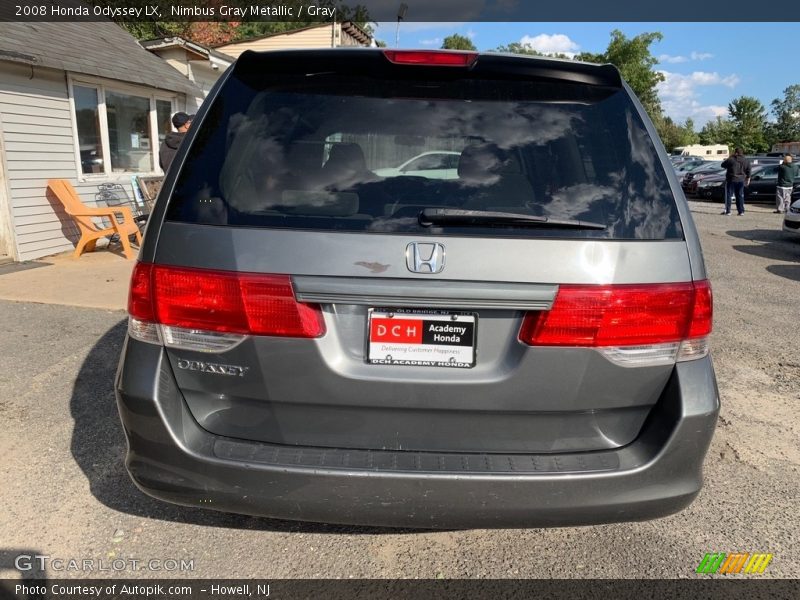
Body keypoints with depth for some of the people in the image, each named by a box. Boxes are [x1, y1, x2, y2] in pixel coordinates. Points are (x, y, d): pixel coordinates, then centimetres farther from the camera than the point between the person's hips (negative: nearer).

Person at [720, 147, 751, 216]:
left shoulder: (731, 159, -9)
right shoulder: (746, 161, 7)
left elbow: (723, 165, 4)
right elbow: (748, 172, 9)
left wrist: (727, 159, 19)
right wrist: (748, 180, 16)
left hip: (731, 180, -4)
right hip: (741, 181, 4)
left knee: (728, 195, 2)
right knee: (740, 196, 8)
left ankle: (727, 211, -1)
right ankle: (741, 211, 8)